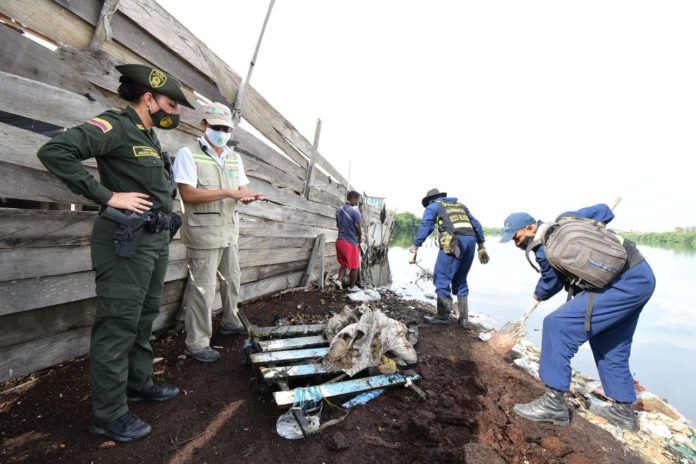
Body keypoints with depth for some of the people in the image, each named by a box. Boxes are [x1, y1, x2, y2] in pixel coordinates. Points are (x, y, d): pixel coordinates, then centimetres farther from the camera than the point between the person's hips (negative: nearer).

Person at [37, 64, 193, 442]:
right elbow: (54, 151, -21)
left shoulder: (150, 138, 18)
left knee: (143, 320, 18)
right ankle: (109, 414, 13)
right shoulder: (116, 126, -9)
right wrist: (108, 196, -20)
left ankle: (139, 383, 34)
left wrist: (163, 221, 13)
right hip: (127, 241, -9)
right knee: (118, 325, -1)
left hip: (156, 241, 9)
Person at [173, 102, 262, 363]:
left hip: (230, 231, 7)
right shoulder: (188, 154, -8)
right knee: (203, 289, -2)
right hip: (204, 233, -7)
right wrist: (229, 193, -22)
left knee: (232, 280, 18)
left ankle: (230, 323, 37)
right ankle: (196, 343, 12)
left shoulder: (234, 157, 12)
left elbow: (242, 189, 10)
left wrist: (247, 196, -14)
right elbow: (188, 194, -18)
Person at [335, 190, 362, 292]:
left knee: (344, 264, 22)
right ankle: (351, 287, 20)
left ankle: (339, 281, 6)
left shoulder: (339, 209, 6)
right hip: (351, 242, -7)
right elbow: (358, 228, -12)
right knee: (354, 266, 10)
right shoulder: (355, 211, -17)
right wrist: (360, 238, 6)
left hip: (340, 240, 7)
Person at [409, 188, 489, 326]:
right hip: (470, 241, 6)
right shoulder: (460, 205, 31)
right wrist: (481, 247, 27)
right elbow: (476, 225, 27)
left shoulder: (433, 206, 14)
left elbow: (424, 227, 0)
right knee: (460, 281, 16)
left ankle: (443, 317, 3)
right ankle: (463, 318, 17)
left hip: (454, 242, -6)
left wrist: (414, 250, -2)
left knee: (442, 279, 2)